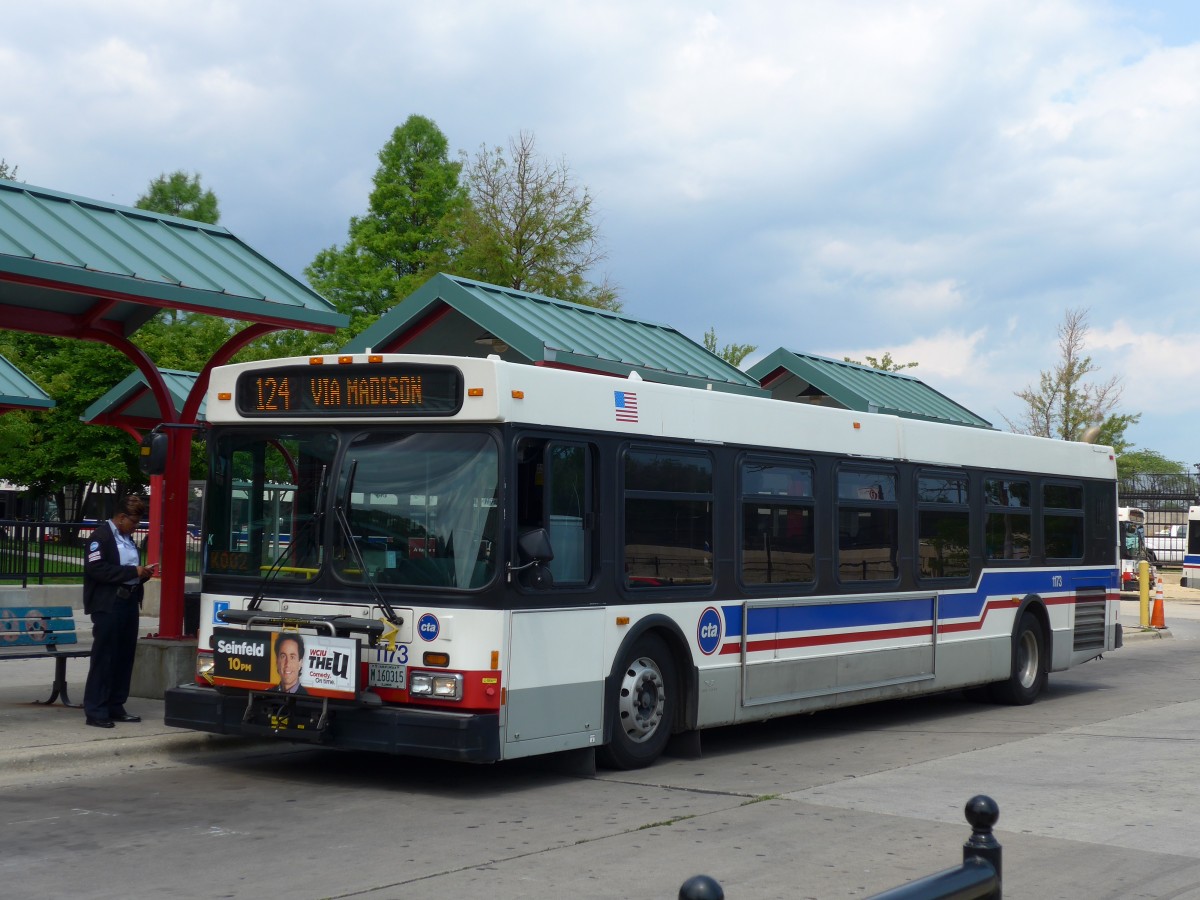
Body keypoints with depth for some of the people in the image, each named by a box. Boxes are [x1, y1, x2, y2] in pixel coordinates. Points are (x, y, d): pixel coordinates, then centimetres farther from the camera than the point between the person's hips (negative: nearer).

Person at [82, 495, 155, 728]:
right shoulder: (101, 536, -7)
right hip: (108, 605, -8)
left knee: (124, 657, 8)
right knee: (104, 657, -6)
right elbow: (96, 568, -18)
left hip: (129, 602, 8)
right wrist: (133, 571, -18)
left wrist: (143, 573, 6)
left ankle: (115, 707, 15)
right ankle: (95, 711, -2)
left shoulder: (127, 539, 18)